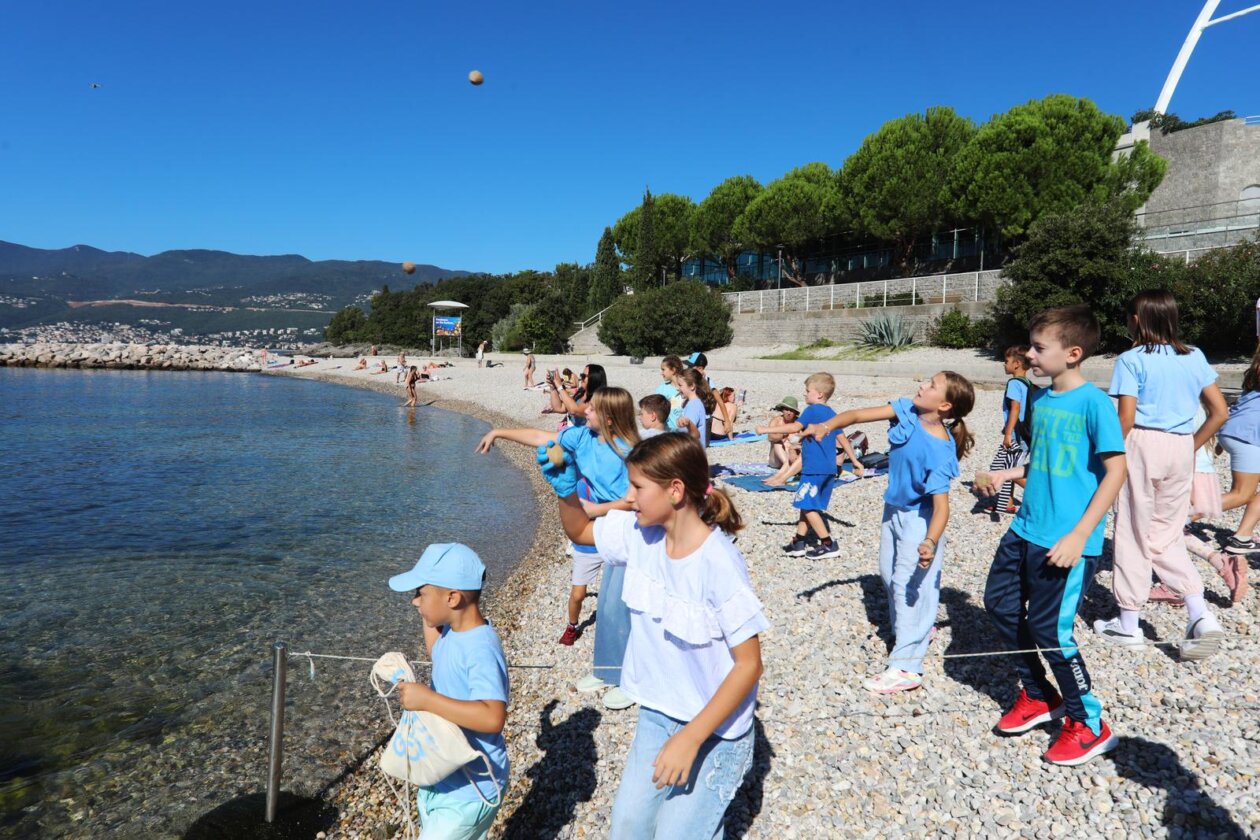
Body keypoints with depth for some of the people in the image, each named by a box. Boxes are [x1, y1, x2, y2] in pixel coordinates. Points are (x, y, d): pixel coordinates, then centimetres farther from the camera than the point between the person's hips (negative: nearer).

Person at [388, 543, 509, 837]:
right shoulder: (452, 632, -3)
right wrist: (429, 618, 7)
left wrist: (427, 699, -37)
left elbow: (493, 717, -41)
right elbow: (436, 654, 21)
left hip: (471, 788, -9)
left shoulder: (481, 649, -31)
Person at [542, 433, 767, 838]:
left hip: (714, 728, -6)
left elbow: (749, 665, -21)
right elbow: (579, 531, 9)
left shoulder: (719, 563, -27)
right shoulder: (638, 532, -9)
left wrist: (690, 738, -23)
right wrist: (566, 489, -11)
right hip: (656, 714, 6)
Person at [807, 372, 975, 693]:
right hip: (894, 507, 8)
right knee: (889, 573, 21)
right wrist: (827, 425, -33)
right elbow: (859, 415, -15)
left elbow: (941, 505, -35)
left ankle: (905, 668, -5)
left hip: (919, 517, -8)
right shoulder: (907, 410, -15)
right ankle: (918, 628, 44)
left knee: (908, 582, -9)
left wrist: (931, 542, -51)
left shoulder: (939, 451, -32)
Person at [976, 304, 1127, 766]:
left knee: (1049, 629, -1)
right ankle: (1039, 696, 33)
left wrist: (1079, 536, -20)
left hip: (1066, 541, -8)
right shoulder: (1040, 399, 8)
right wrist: (1004, 475, 4)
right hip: (1025, 530, 8)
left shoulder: (1093, 402, -14)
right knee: (1000, 604, 13)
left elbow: (1115, 471, -16)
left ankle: (1090, 724, 22)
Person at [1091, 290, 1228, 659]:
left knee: (1133, 535, 6)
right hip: (1182, 449, 5)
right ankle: (1201, 615, 3)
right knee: (1167, 538, 17)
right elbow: (1220, 412, 8)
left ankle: (1128, 624, 15)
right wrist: (1192, 446, 16)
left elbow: (1126, 418, -14)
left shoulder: (1132, 360, -8)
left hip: (1143, 444, -5)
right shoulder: (1195, 357, 9)